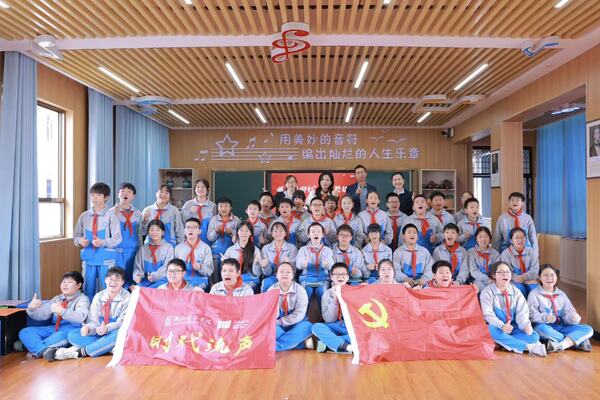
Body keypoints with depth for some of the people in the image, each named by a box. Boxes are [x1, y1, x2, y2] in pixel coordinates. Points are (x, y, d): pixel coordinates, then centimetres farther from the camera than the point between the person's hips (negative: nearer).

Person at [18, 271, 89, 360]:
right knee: (24, 332, -8)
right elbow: (41, 315, 12)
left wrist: (61, 311, -31)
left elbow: (80, 317, -20)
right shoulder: (57, 299, 19)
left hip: (72, 330, -7)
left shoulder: (83, 299, -1)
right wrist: (31, 308, -10)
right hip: (54, 329, 7)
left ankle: (36, 348, -20)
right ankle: (45, 350, -35)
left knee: (63, 335, -41)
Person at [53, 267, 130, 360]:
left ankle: (80, 352, -28)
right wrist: (88, 328, -24)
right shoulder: (98, 297, 7)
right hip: (99, 334, 5)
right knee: (72, 334, -13)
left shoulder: (126, 297, -6)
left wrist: (107, 328, -34)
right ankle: (108, 347, -29)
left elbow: (123, 322, -14)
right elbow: (93, 321, 0)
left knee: (117, 334, -38)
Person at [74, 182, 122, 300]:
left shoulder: (110, 216, -5)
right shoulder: (84, 216, 7)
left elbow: (117, 238, -7)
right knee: (88, 290, 13)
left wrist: (103, 242, -21)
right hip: (88, 258, 4)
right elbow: (76, 235, 11)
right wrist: (80, 241, -10)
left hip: (106, 259, -3)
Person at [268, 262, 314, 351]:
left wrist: (279, 322, -21)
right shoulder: (271, 290, -3)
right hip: (276, 327, 1)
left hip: (294, 326, 0)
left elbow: (299, 315, -16)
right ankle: (303, 342, -25)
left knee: (306, 326, -31)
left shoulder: (300, 290, -8)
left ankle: (276, 345, -30)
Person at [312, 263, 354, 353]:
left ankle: (327, 342, -28)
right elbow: (329, 319, -6)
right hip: (335, 328, 0)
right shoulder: (328, 293, 3)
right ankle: (345, 346, -37)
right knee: (316, 327, -27)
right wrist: (335, 299, -16)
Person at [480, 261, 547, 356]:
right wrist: (502, 326, -35)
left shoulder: (516, 292, 8)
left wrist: (526, 325, -25)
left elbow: (522, 312, -3)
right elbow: (488, 314, -17)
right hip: (496, 328, -4)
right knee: (492, 331, -38)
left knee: (534, 336, -18)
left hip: (512, 328, 4)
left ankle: (503, 342, -26)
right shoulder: (487, 292, -6)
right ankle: (528, 347, -32)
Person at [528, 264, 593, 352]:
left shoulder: (561, 295, 14)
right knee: (542, 328, -39)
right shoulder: (534, 294, -1)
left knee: (588, 329, -14)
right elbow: (532, 315, -11)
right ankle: (579, 340, -23)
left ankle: (560, 345, -32)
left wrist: (573, 318, -19)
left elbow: (568, 313, 5)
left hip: (561, 327, 5)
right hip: (545, 327, -4)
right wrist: (545, 318, -30)